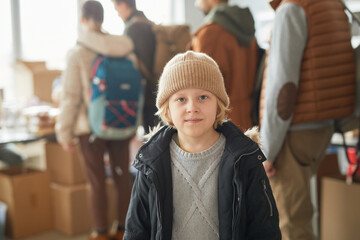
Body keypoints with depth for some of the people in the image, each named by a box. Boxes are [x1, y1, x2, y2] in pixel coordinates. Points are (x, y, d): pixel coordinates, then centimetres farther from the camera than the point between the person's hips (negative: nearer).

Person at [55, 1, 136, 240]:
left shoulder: (78, 54, -11)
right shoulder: (126, 50, -1)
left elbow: (70, 97, -11)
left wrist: (64, 132, -2)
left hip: (91, 127, -3)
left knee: (97, 181, 8)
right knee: (123, 176, 13)